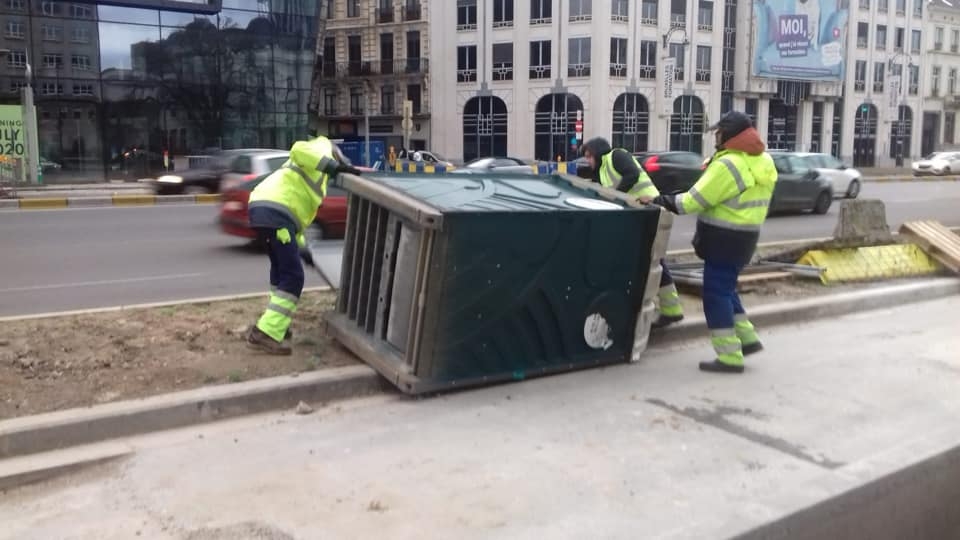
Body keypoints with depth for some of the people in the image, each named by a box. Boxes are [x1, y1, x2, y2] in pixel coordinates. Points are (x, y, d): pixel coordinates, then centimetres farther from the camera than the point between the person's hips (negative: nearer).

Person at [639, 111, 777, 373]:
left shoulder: (729, 164, -20)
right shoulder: (763, 161, 10)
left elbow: (695, 200, -19)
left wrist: (658, 200, -10)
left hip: (724, 238, -9)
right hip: (745, 236, 9)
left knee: (716, 294, -2)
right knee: (725, 288, 22)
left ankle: (730, 357, 0)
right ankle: (747, 338, 24)